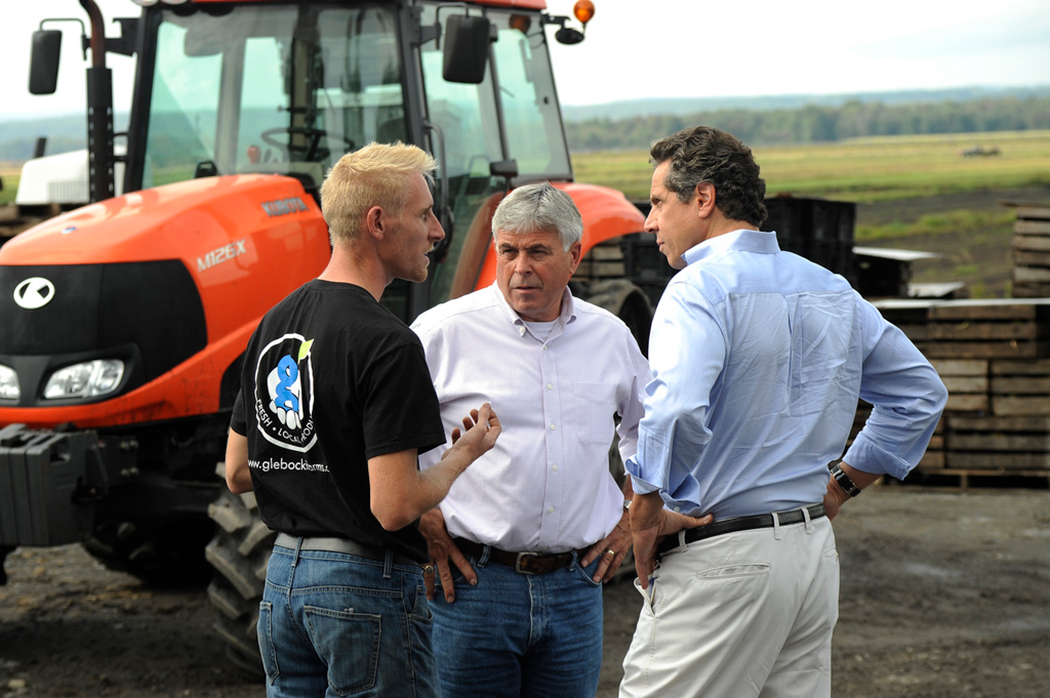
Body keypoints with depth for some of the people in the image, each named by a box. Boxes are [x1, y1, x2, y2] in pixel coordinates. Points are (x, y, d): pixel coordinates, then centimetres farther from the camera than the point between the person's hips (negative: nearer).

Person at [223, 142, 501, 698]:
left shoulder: (275, 323, 8)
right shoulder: (387, 345, -19)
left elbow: (238, 473, 14)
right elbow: (393, 506, -22)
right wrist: (464, 452, -5)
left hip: (283, 577, 8)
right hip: (368, 588, -8)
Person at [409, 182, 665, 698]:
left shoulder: (610, 336, 9)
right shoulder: (444, 331, -5)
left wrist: (634, 520, 16)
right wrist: (421, 521, -5)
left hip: (575, 588, 4)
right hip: (472, 582, -4)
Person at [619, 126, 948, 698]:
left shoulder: (700, 289, -13)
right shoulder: (831, 291, 12)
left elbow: (676, 410, -30)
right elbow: (921, 393, 22)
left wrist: (646, 511, -16)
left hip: (722, 563, -8)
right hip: (816, 551, 8)